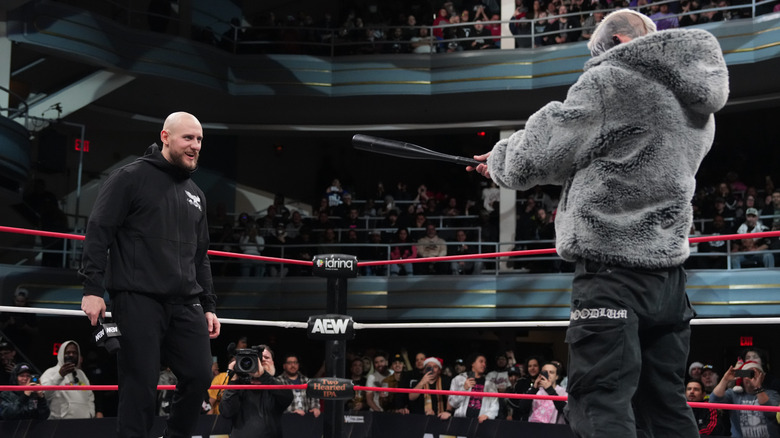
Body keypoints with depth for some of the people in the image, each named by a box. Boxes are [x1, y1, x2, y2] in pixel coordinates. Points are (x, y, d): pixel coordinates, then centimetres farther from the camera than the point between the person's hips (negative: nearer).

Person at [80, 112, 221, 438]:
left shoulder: (195, 195, 20)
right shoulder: (131, 178, -1)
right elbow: (98, 232, -6)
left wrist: (209, 306, 17)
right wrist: (93, 288, -14)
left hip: (185, 302, 6)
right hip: (139, 299, -6)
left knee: (200, 376, 0)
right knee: (141, 385, -6)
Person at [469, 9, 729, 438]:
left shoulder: (610, 82, -7)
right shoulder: (698, 105, 17)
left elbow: (537, 157, -4)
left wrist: (498, 158, 17)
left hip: (612, 268, -8)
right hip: (668, 269, 8)